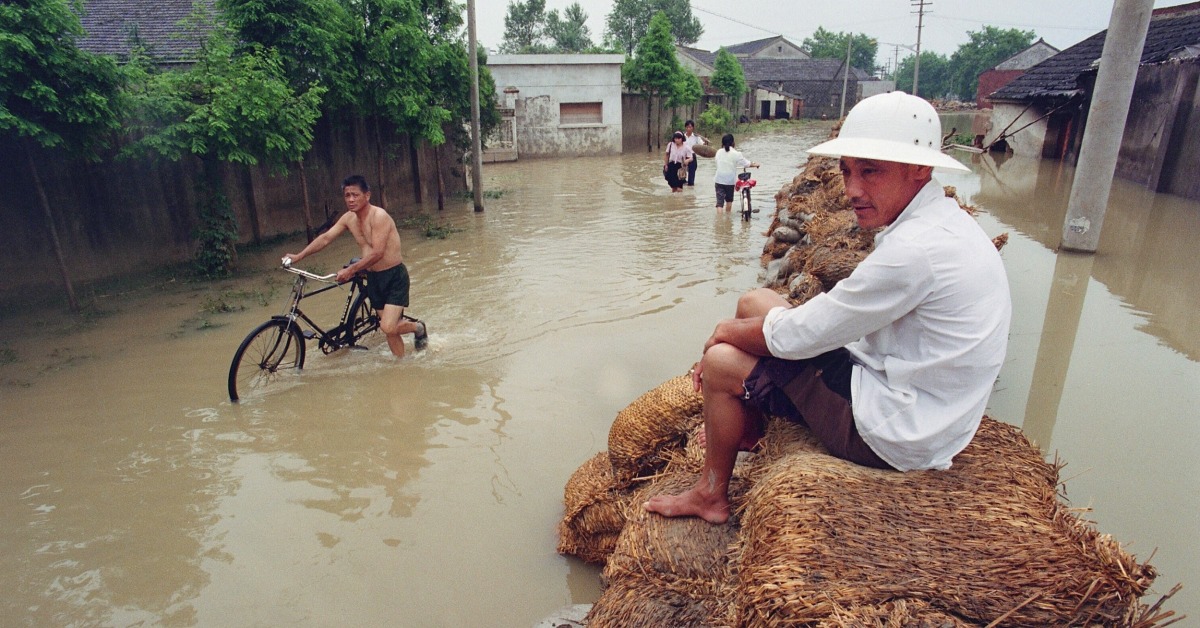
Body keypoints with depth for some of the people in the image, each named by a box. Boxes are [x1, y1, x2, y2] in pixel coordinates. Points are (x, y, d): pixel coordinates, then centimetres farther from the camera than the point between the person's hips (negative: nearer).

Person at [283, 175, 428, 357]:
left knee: (388, 327, -17)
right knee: (390, 330, 9)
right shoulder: (349, 218, 4)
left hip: (394, 276, -7)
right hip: (373, 277, 7)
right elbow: (325, 238, 9)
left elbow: (377, 253, -26)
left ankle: (418, 327, 10)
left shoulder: (379, 216, -19)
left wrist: (350, 270, -25)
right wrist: (299, 256, 4)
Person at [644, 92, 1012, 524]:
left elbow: (798, 336, -23)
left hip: (894, 436, -9)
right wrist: (737, 331, 4)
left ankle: (711, 495, 16)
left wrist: (728, 331, -3)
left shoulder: (917, 249, -28)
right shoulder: (937, 224, 4)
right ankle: (746, 432, 29)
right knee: (753, 302, 10)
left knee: (721, 363, -6)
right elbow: (828, 320, 9)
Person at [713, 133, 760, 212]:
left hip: (719, 180, 1)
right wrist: (755, 164, 17)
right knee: (729, 200, 20)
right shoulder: (736, 154, -8)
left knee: (720, 202, -4)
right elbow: (747, 164, -3)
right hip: (730, 180, -1)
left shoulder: (719, 152, 3)